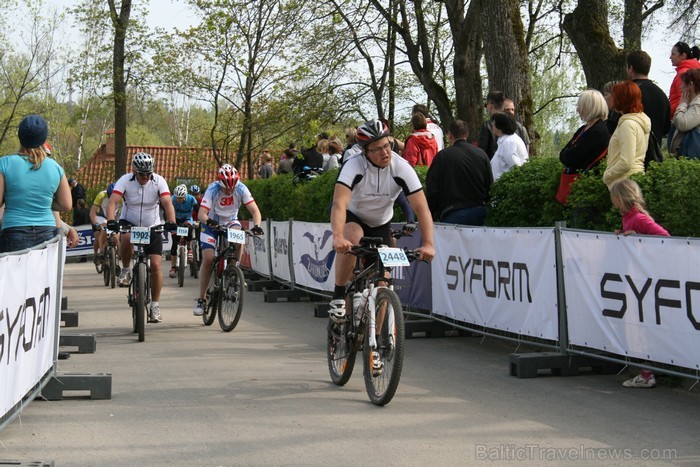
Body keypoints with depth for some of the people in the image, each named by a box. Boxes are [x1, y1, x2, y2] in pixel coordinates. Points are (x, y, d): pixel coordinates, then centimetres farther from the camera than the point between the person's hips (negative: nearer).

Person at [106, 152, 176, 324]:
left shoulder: (159, 181, -15)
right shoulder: (125, 180, -16)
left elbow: (167, 203, -26)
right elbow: (112, 201, -27)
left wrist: (171, 222, -44)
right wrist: (111, 221, -46)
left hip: (152, 226, 1)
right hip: (129, 222, -1)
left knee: (156, 265, -10)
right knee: (127, 238, -37)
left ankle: (155, 306, 2)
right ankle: (125, 270, -9)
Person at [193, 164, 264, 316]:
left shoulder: (241, 189, -22)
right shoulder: (212, 190, -27)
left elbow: (255, 210, -26)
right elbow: (202, 213, -35)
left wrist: (256, 226, -46)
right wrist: (207, 221, -58)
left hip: (231, 222, 1)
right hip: (211, 224, -1)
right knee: (208, 259, -15)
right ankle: (201, 299, -3)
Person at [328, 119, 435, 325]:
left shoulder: (401, 168, -24)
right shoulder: (353, 166, -30)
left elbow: (421, 208, -27)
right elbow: (339, 203, -42)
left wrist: (429, 244, -41)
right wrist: (337, 237, -59)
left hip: (381, 224, 3)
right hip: (353, 217, -2)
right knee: (351, 240, -38)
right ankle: (338, 296, -18)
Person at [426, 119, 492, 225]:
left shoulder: (442, 155, -3)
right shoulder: (481, 154, 6)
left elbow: (432, 189, -3)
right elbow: (490, 186, 10)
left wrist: (430, 214, 8)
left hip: (453, 214, -4)